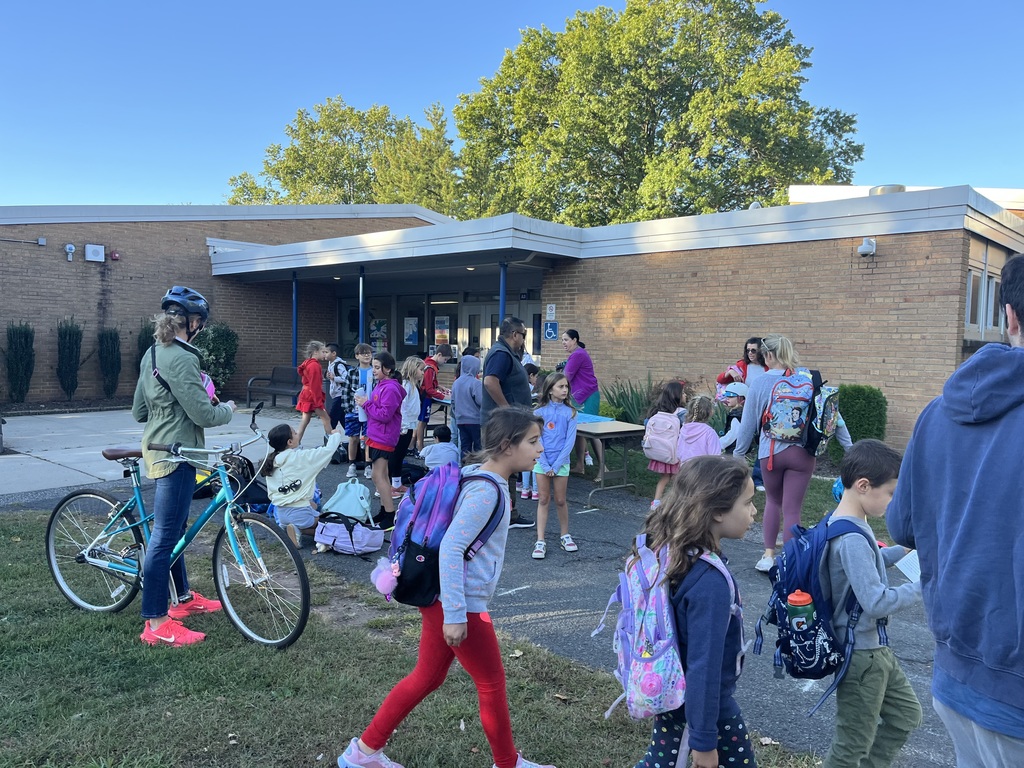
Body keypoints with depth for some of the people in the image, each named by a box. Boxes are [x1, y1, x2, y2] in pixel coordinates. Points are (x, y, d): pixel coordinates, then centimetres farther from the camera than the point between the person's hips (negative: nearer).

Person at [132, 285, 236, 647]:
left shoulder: (152, 353, 11)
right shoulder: (182, 358, -19)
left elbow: (139, 410, 16)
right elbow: (203, 414, -21)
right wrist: (227, 408, -2)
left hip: (158, 450, 11)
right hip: (175, 454, -11)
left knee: (173, 529, 20)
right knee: (164, 537, -5)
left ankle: (182, 598, 34)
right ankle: (156, 624, 2)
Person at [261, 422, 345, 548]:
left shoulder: (272, 462, 4)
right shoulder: (301, 457, -14)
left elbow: (271, 493, 10)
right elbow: (327, 451, -11)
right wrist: (336, 435, 8)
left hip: (280, 513, 6)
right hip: (300, 512, -6)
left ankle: (284, 528, 5)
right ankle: (299, 529, -7)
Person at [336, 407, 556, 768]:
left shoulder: (481, 478, 7)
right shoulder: (487, 491, -23)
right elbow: (450, 549, -27)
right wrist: (455, 615, -24)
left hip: (440, 599, 10)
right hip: (458, 605, -10)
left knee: (427, 678, 20)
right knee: (492, 685, 10)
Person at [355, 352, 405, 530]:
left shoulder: (390, 388, -18)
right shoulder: (381, 385, 12)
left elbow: (385, 415, -22)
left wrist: (366, 404, -15)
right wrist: (365, 403, 2)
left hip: (383, 438, -10)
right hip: (375, 435, 10)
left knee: (378, 475, -10)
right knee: (382, 475, 15)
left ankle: (391, 517, -7)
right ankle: (384, 512, 24)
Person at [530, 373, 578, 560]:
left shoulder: (570, 412, -2)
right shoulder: (540, 412, -3)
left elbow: (570, 441, -6)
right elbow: (537, 439, -5)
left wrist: (556, 465, -11)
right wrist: (545, 464, -12)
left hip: (561, 462, 0)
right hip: (542, 462, 0)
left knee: (560, 501, 8)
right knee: (544, 500, 5)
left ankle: (564, 536, 26)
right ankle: (540, 541, 7)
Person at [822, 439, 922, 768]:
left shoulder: (847, 523, 1)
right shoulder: (852, 539, -29)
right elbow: (877, 603, -29)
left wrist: (901, 550, 6)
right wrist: (923, 586, -19)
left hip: (874, 646, 10)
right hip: (860, 654, -10)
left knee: (907, 715, 24)